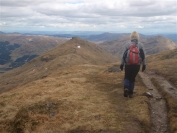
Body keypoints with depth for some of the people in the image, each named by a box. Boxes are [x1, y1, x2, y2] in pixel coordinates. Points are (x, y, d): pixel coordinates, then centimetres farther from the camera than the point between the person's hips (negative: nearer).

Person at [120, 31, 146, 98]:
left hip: (128, 65, -1)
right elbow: (143, 56, 0)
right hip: (137, 65, 1)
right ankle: (131, 93, 15)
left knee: (127, 77, 16)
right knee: (132, 78, 15)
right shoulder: (140, 45, 1)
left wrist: (122, 64, 6)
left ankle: (126, 88, -10)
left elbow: (124, 55, -3)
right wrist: (144, 65, 8)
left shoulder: (127, 45, -3)